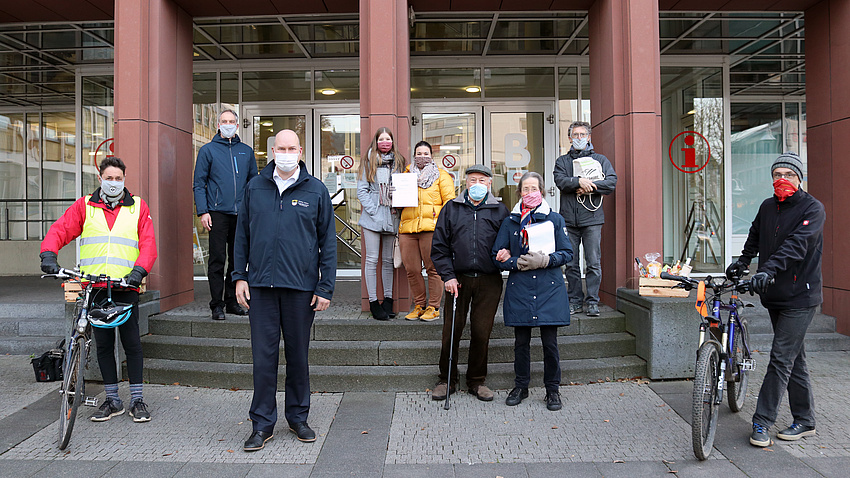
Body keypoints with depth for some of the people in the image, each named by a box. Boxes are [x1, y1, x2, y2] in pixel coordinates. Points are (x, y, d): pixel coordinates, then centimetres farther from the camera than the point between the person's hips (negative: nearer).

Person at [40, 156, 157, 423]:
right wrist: (48, 254, -16)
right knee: (103, 344, 9)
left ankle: (137, 400, 11)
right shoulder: (84, 206, 12)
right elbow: (59, 231, 3)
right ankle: (112, 400, 20)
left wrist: (138, 271, -16)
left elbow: (148, 244, -1)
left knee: (131, 343, 0)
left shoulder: (138, 207, 8)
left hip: (126, 287, -2)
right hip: (94, 288, 2)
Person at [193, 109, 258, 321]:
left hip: (241, 214, 3)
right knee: (217, 260, -2)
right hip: (218, 213, -3)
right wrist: (203, 211, -8)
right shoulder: (208, 150, 4)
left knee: (238, 259, 8)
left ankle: (232, 301, 18)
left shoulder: (246, 151, 13)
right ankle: (217, 305, 5)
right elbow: (199, 183, 1)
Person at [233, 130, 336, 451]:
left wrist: (325, 287, -3)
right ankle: (263, 424, 16)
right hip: (261, 284, 1)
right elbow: (242, 234, 12)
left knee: (298, 354, 10)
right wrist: (240, 276, 3)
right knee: (264, 355, 3)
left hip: (301, 286, -1)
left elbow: (328, 241, 3)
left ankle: (298, 417, 26)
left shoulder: (316, 190, 3)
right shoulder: (255, 187, 8)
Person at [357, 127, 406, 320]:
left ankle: (388, 299, 15)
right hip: (373, 217, -3)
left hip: (392, 217, 3)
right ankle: (373, 301, 3)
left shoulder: (398, 162, 12)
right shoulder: (368, 162, 4)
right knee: (372, 260, -2)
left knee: (388, 260, 8)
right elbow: (361, 190, -1)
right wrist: (373, 211, -12)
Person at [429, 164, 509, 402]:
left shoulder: (499, 210, 7)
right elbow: (439, 246, 5)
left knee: (481, 332, 5)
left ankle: (477, 381, 22)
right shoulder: (451, 208, 7)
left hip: (489, 281, 0)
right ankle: (447, 380, 19)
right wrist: (448, 275, -4)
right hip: (458, 279, 0)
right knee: (451, 331, 3)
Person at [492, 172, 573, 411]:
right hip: (519, 289, 1)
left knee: (550, 342, 0)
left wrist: (545, 260, -13)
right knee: (521, 341, 7)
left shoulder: (554, 219, 6)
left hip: (549, 289, -1)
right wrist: (518, 263, -10)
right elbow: (498, 256, 7)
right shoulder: (510, 222, 9)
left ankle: (552, 389, 17)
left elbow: (567, 254, 4)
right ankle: (520, 387, 24)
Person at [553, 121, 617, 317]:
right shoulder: (562, 161, 15)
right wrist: (579, 181, -19)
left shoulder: (600, 159, 13)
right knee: (571, 263, 5)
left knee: (593, 263, -4)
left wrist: (588, 188, -12)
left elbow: (611, 182, -2)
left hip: (592, 219, -1)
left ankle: (592, 301, 3)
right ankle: (575, 301, 14)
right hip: (569, 219, 1)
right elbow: (560, 181, -4)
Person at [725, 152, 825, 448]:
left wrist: (769, 269, -36)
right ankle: (805, 421, 23)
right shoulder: (767, 207, 10)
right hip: (774, 295, 6)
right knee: (794, 360, 13)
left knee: (781, 359, -7)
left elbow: (798, 243, -24)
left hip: (800, 297, -6)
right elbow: (755, 238, 25)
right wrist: (743, 261, 11)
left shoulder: (812, 208, -9)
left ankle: (762, 422, -1)